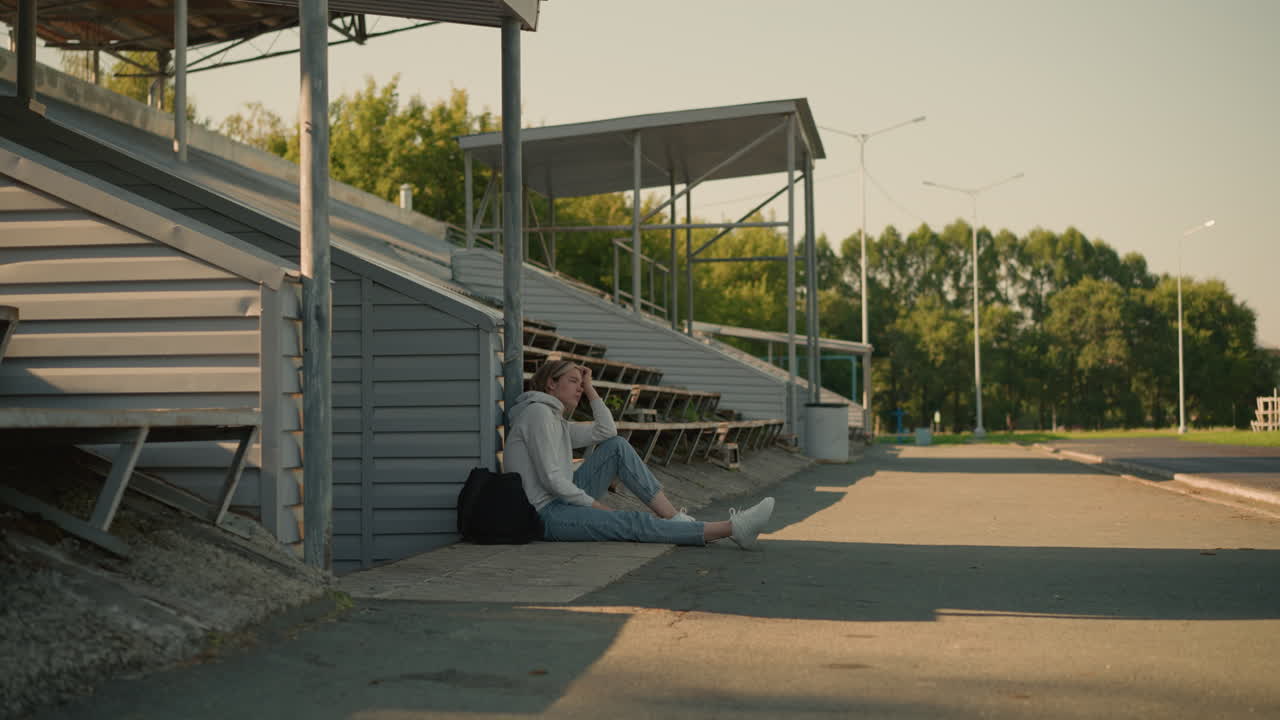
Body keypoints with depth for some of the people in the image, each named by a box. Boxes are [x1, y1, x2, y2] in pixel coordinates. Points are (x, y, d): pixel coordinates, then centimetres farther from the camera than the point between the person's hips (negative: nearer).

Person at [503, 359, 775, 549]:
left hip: (562, 501, 10)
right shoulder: (538, 412, -11)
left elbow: (606, 430, 15)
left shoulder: (555, 419, 20)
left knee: (617, 446, 4)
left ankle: (674, 517, -7)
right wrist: (597, 506, -14)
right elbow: (551, 479, -19)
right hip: (547, 514, -10)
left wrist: (589, 388, 11)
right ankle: (733, 529, -33)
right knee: (635, 523, -24)